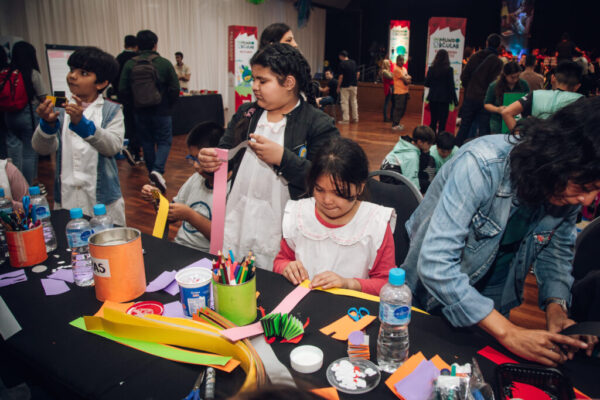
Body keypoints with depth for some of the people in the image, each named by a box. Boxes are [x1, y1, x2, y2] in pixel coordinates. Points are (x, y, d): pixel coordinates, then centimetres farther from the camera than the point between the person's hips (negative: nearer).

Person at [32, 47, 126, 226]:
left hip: (103, 199, -2)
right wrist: (48, 123, -25)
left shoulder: (111, 110, 0)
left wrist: (82, 123, -28)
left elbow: (114, 146, -17)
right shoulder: (60, 110, 6)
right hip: (65, 199, 2)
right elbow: (41, 148, -5)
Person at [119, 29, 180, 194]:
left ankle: (152, 173, 21)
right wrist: (168, 105, 7)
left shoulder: (130, 64, -3)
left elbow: (122, 89, -5)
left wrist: (135, 102, 12)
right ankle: (158, 170, -16)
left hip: (140, 112, 2)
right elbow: (175, 89, -8)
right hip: (161, 112, -2)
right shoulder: (164, 63, -8)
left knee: (147, 142, 15)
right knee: (164, 141, 6)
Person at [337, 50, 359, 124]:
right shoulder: (353, 62, 6)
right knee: (354, 101, 14)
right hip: (354, 85, 6)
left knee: (344, 102, -1)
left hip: (345, 85, -6)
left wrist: (338, 87, -8)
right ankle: (355, 118, 18)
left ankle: (345, 119, -2)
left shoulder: (342, 64, -11)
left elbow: (341, 76, -14)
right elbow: (358, 73, 8)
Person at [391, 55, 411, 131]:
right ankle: (395, 125, -3)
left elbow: (409, 78, 11)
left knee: (403, 109, 12)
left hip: (405, 92, 9)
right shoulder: (396, 69, -11)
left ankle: (396, 123, 22)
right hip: (399, 92, -9)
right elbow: (405, 79, -13)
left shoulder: (404, 69, 18)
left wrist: (407, 79, -9)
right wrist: (408, 78, 6)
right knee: (398, 108, -8)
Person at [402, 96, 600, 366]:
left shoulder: (572, 190, -14)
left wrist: (556, 307, -14)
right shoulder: (481, 164, -34)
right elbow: (436, 264, -39)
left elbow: (557, 251, 4)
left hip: (493, 301, 5)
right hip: (432, 298, -4)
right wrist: (507, 333, -36)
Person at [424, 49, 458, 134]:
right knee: (442, 122, 1)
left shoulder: (431, 69, 1)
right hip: (444, 99, -3)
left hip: (433, 98, 3)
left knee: (433, 121, 12)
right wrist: (455, 100, 0)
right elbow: (451, 86, -7)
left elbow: (426, 84, 4)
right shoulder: (449, 69, -7)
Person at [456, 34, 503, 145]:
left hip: (470, 98, 3)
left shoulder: (475, 56, 2)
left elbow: (464, 76, 1)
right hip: (485, 100, -3)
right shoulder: (498, 62, -8)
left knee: (464, 127, 12)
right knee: (484, 130, 2)